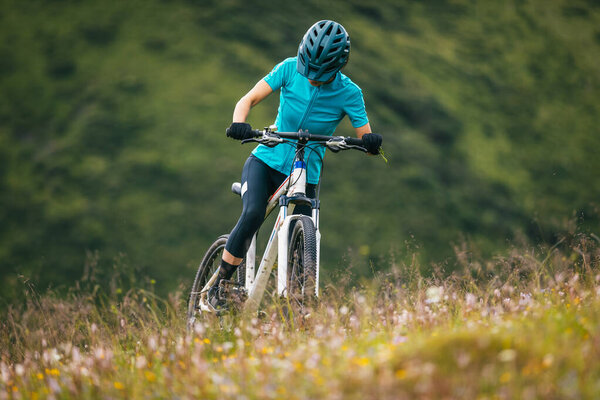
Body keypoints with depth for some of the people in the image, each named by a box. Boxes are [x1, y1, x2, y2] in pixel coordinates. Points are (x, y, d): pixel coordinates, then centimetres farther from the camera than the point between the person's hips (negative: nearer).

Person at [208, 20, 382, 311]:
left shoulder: (348, 93, -10)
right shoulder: (291, 69, -8)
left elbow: (367, 139, -11)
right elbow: (248, 100, -11)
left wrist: (370, 142, -35)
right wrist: (239, 125, -33)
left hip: (305, 176, 1)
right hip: (266, 161, -1)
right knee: (252, 214, -28)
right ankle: (219, 287, -17)